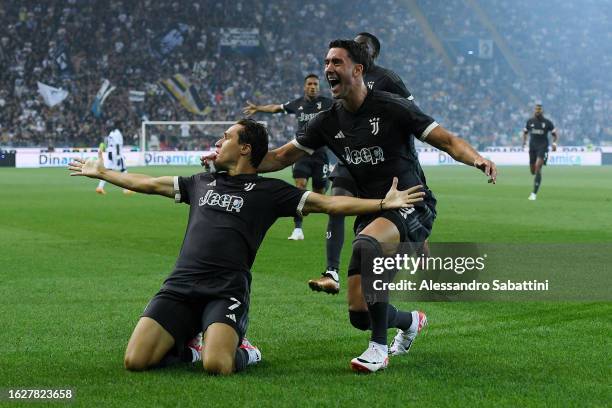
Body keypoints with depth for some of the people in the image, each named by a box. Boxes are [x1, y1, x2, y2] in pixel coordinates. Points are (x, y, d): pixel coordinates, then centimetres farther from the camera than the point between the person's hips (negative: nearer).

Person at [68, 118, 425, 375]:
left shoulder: (269, 191, 8)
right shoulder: (202, 182, 23)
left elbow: (329, 203, 2)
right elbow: (149, 183, 35)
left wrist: (383, 203, -8)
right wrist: (101, 172, 42)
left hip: (227, 290, -4)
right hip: (180, 285, 4)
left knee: (217, 365, -31)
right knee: (136, 360, -16)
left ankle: (244, 353, 5)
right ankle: (184, 350, 15)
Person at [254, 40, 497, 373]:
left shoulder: (392, 108, -10)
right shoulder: (329, 122, 5)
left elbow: (447, 141, -10)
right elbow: (281, 157, 12)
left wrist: (477, 159, -31)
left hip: (411, 207, -6)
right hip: (370, 216, 6)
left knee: (366, 243, -39)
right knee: (359, 315, -2)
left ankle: (379, 348, -29)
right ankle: (411, 321, 36)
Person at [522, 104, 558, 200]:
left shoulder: (547, 122, 0)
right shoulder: (530, 122, 7)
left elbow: (555, 134, 8)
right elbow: (525, 132, 21)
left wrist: (554, 143, -10)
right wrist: (524, 141, 3)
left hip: (543, 147, -4)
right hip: (532, 147, 4)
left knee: (538, 167, -22)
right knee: (532, 171, 5)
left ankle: (534, 193, -23)